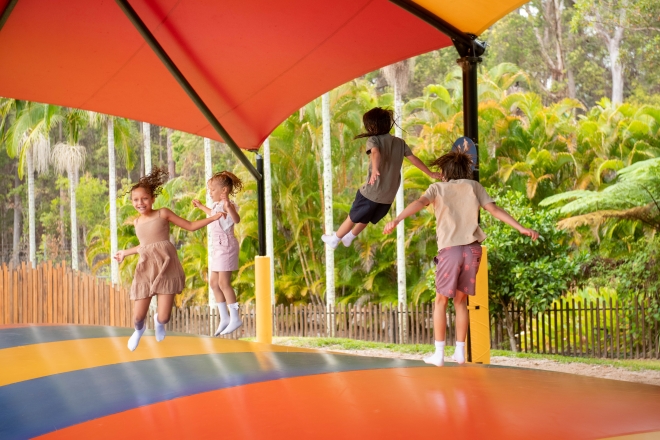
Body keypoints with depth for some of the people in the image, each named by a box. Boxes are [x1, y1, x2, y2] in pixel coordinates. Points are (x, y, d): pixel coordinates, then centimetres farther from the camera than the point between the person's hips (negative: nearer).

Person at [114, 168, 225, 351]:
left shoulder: (163, 213, -1)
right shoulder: (137, 222, 12)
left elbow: (190, 226, 5)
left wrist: (213, 217, -2)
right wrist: (125, 253, 36)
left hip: (166, 268, -3)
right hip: (146, 270, 3)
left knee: (164, 317, -7)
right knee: (137, 317, -2)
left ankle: (158, 322, 33)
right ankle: (139, 330, 36)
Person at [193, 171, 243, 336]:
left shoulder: (227, 205, -16)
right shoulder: (218, 205, 14)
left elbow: (236, 219, -37)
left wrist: (228, 206, -52)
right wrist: (201, 206, 51)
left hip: (226, 246, -10)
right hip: (218, 248, 10)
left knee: (223, 282, -11)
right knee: (214, 283, 11)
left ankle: (235, 318, -5)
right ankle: (224, 318, 18)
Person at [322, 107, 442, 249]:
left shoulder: (374, 140, -12)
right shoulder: (400, 142, 5)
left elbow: (376, 153, -33)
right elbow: (414, 159, 7)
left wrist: (375, 169, -53)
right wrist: (430, 174, 17)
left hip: (372, 192, -5)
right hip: (389, 195, 5)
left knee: (353, 217, 16)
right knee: (365, 218, 27)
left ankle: (334, 239, 34)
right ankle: (349, 238, 46)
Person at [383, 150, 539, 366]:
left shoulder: (438, 188, 8)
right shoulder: (473, 186, 14)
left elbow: (419, 203, -11)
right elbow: (495, 210, 7)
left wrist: (396, 220, -25)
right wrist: (521, 229, 7)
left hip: (450, 249, -2)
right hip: (472, 249, 3)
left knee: (441, 301, 10)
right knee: (461, 300, 16)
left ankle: (439, 353, 6)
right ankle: (460, 352, 16)